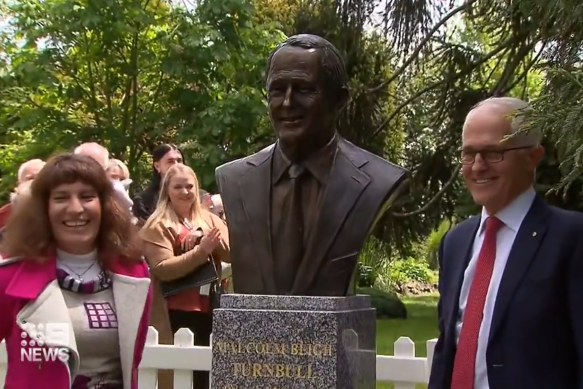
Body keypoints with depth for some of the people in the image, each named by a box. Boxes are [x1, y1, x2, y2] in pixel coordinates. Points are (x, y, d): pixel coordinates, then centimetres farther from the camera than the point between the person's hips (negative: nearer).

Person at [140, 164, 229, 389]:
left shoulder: (208, 220, 12)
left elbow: (232, 253, 2)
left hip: (208, 310, 5)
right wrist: (201, 250, -22)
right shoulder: (158, 225, -4)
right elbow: (162, 269, -16)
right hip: (176, 313, -5)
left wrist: (212, 240, -16)